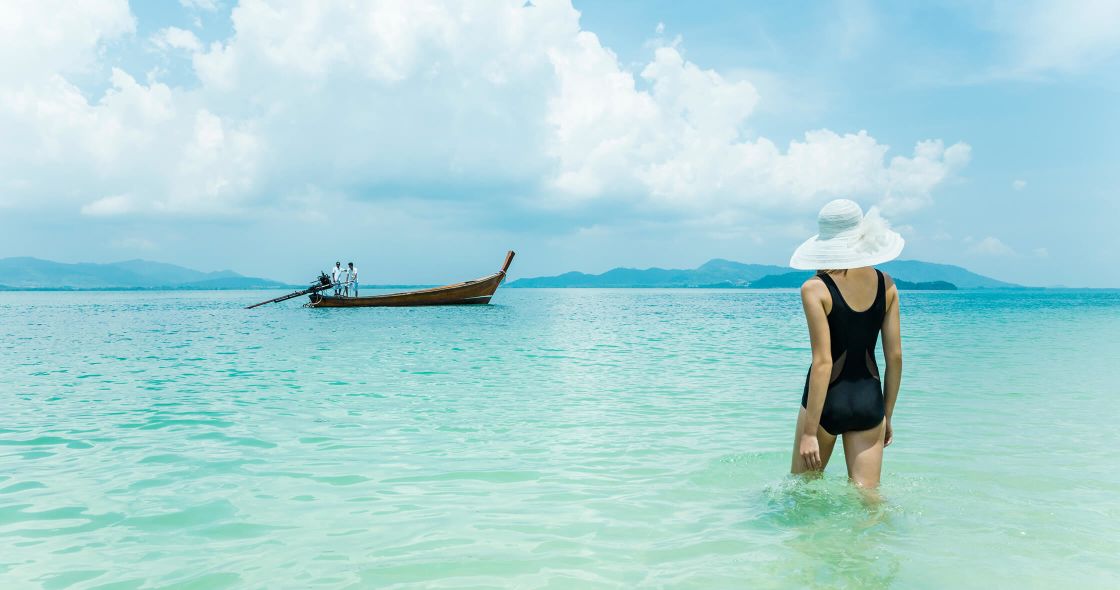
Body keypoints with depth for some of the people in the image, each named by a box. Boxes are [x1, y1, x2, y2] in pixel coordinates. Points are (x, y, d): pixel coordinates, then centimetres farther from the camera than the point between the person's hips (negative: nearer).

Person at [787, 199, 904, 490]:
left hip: (828, 400, -4)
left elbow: (822, 362, -18)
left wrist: (809, 432, -15)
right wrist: (887, 416, 15)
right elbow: (895, 357, 3)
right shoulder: (886, 284, 1)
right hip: (870, 400, 4)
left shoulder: (815, 289, -13)